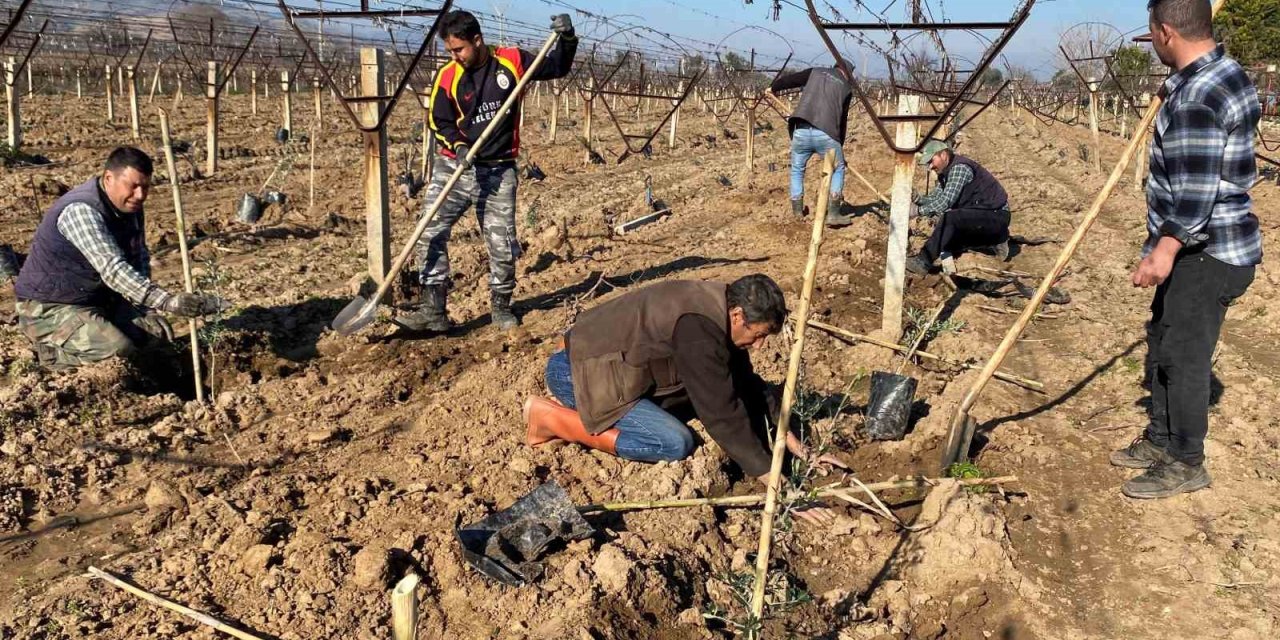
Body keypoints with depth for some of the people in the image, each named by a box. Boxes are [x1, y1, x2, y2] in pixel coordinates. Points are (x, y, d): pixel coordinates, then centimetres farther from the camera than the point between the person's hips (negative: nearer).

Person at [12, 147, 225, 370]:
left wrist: (146, 309, -9)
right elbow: (113, 270, -40)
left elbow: (139, 260, 5)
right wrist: (169, 302, -49)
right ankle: (51, 349, -1)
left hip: (95, 299, 9)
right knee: (117, 348, -29)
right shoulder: (80, 211, -28)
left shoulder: (130, 207, -1)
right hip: (49, 308, -9)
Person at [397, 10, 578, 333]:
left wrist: (567, 39, -9)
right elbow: (439, 122, 0)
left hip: (498, 172, 0)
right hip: (453, 167, 1)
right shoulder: (447, 76, -5)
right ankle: (433, 310, -2)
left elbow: (558, 68, 8)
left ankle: (501, 306, 24)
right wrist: (458, 146, -19)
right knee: (431, 234, -7)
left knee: (502, 243, 4)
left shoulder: (513, 61, -4)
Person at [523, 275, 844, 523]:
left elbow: (748, 386, 9)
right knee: (676, 443, -18)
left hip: (603, 363, 10)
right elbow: (723, 416, -29)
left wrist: (800, 450, 5)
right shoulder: (699, 328, -28)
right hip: (576, 372, -10)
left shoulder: (719, 308, 1)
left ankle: (578, 411, 12)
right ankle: (551, 418, -10)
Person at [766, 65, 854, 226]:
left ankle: (797, 210, 24)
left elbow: (789, 79, 15)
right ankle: (833, 213, 10)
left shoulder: (816, 72, 17)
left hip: (801, 131, 2)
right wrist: (839, 144, 26)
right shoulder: (846, 87, 16)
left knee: (797, 169, 23)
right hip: (826, 134, -1)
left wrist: (773, 88, 34)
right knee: (838, 169, 18)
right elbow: (842, 120, 18)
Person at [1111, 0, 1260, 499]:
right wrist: (1170, 96, 29)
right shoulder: (1225, 72, 12)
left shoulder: (1198, 96, -22)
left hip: (1206, 253, -11)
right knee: (1162, 341, 18)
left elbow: (1197, 188, -28)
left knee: (1183, 355, -2)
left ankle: (1185, 463, 10)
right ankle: (1161, 439, 31)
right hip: (1200, 247, 11)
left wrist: (1165, 249, -32)